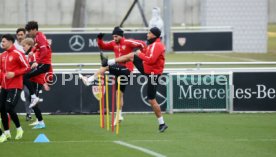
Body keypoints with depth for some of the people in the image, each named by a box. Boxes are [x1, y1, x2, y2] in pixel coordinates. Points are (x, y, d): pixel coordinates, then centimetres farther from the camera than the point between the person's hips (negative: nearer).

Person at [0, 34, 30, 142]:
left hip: (15, 87, -7)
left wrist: (14, 73, -20)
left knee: (9, 108, -13)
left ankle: (19, 129, 8)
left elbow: (27, 68, -12)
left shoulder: (17, 54, -11)